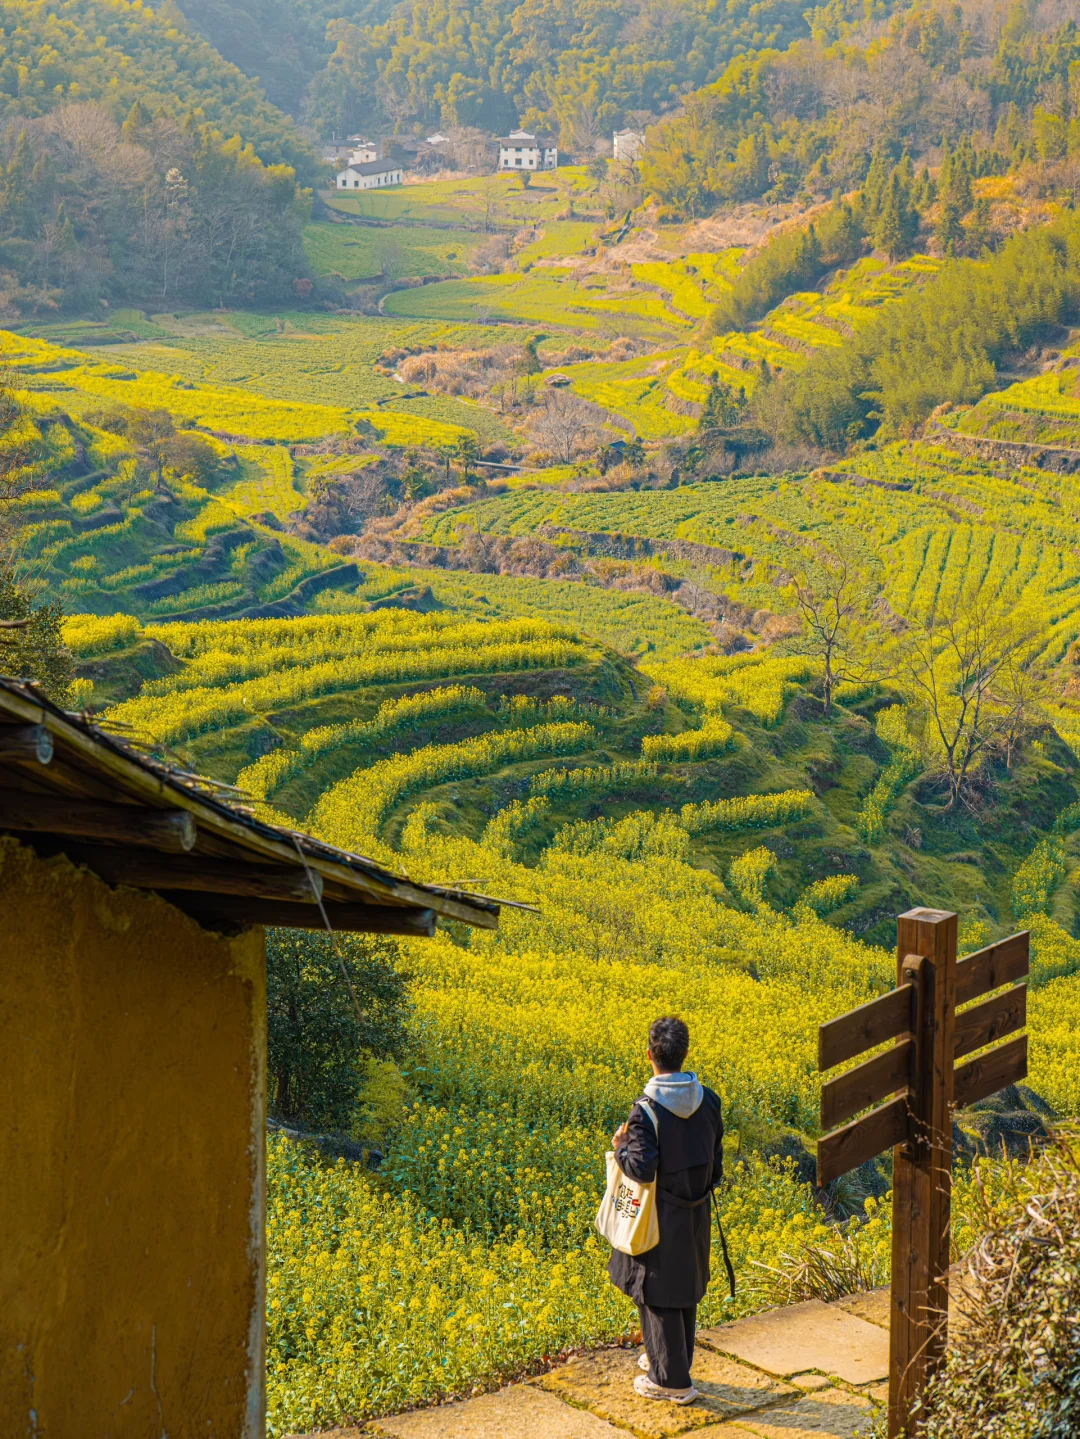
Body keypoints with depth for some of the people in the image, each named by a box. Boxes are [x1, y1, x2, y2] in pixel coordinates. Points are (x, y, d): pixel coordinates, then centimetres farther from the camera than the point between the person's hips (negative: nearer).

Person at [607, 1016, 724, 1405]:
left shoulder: (647, 1110, -24)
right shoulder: (708, 1101, -5)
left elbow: (642, 1168, -27)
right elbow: (716, 1158, 5)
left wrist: (620, 1146, -9)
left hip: (660, 1219, -6)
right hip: (696, 1217, 6)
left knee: (657, 1296, 7)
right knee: (685, 1289, 21)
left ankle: (672, 1380, 14)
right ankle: (674, 1360, 37)